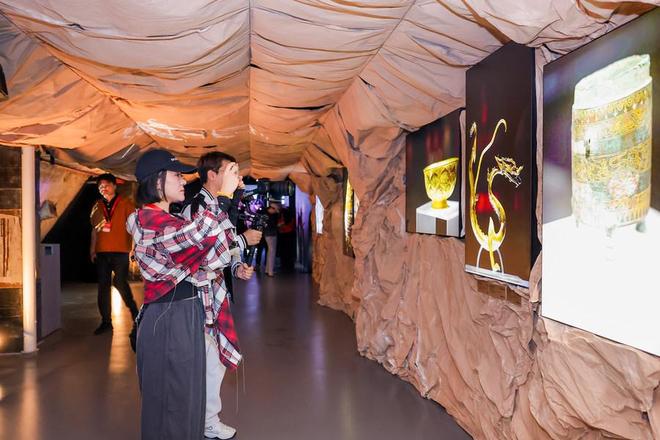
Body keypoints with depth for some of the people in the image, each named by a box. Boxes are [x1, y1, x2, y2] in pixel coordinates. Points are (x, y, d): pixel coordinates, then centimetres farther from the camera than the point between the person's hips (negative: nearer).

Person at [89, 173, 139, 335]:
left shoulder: (125, 204, 1)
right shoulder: (97, 206, 12)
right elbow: (95, 230, 16)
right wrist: (92, 250, 11)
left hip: (120, 251, -4)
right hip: (102, 253, 4)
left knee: (120, 282, -12)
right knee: (103, 286, 6)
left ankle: (134, 312, 11)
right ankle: (106, 321, 15)